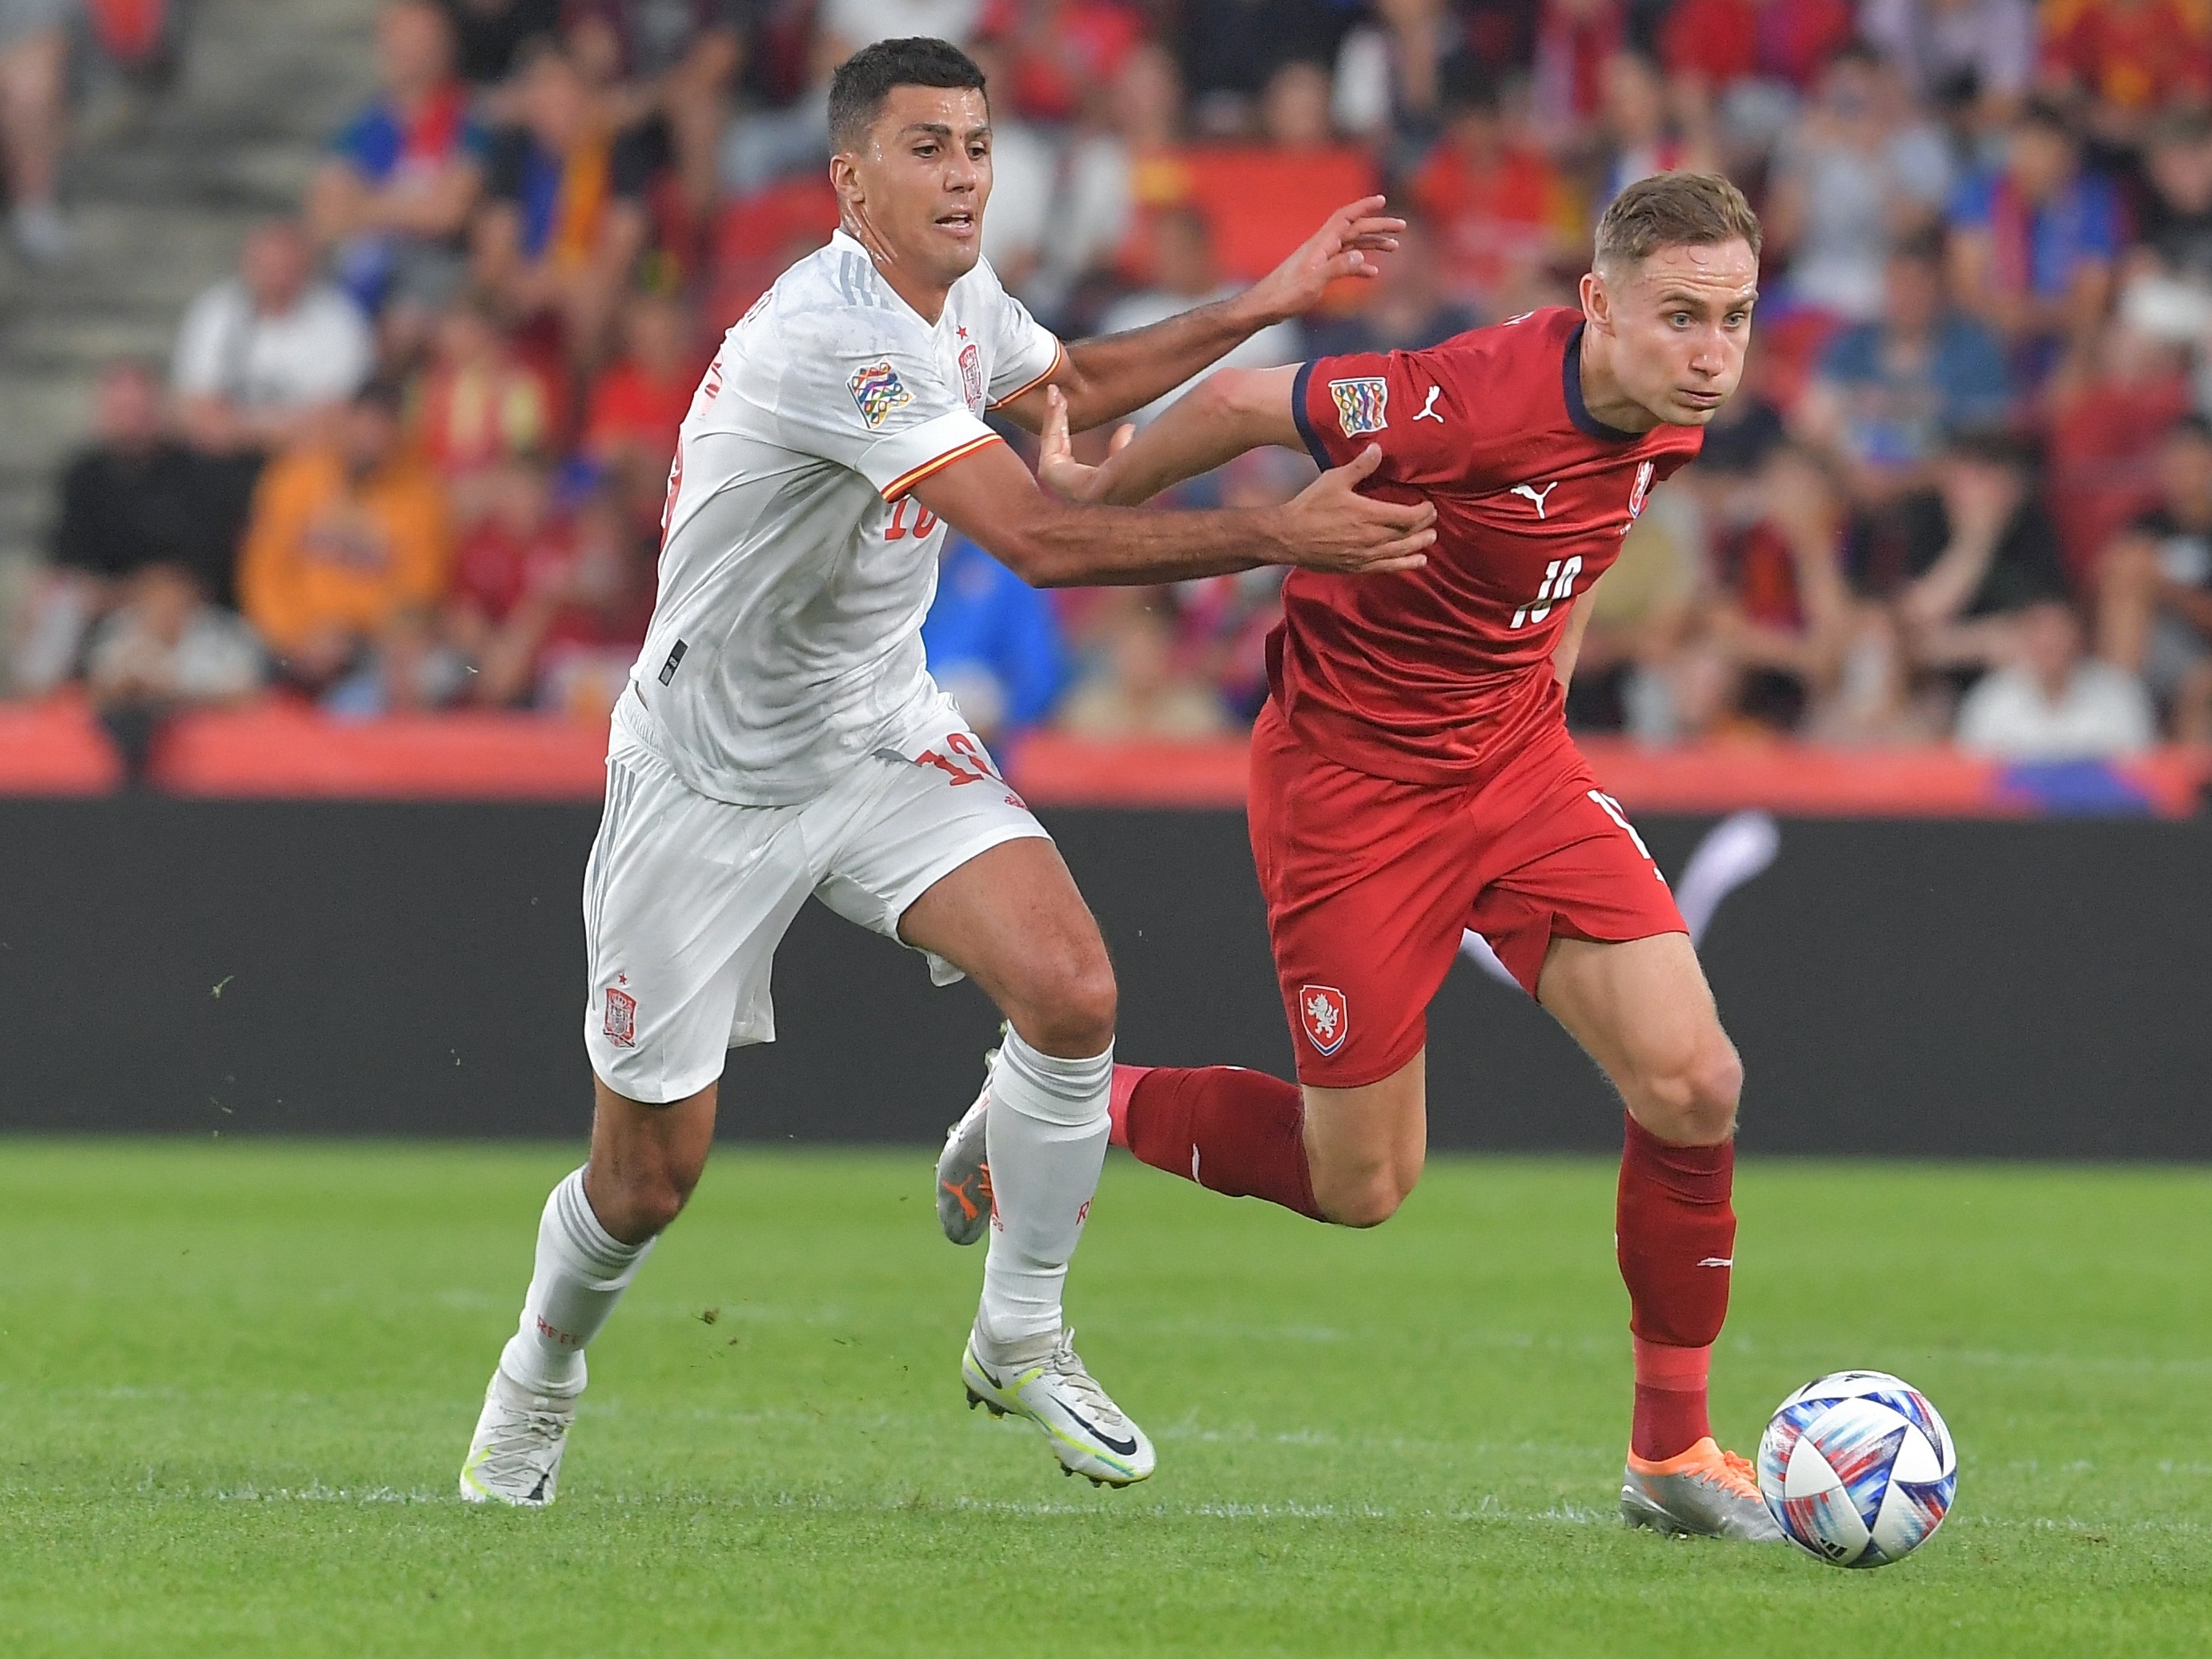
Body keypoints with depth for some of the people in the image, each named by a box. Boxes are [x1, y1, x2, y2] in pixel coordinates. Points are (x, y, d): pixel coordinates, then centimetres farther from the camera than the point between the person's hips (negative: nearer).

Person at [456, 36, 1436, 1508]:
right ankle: (539, 1382, 35)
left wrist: (1263, 305, 17)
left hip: (884, 729, 7)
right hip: (713, 774, -7)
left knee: (1069, 988, -19)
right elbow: (1039, 539, -34)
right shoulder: (829, 337, -29)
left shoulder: (960, 298, 0)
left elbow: (1071, 385, 26)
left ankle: (1021, 1339, 0)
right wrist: (1281, 538, -34)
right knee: (651, 1176, 3)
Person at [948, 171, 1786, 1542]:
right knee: (1362, 1184, 1)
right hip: (1353, 773, -6)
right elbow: (1241, 404, -15)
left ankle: (1674, 1450, 6)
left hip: (1516, 753, 6)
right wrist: (1096, 495, 0)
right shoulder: (1478, 400, -30)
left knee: (1693, 1081, -9)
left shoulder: (1670, 420, -6)